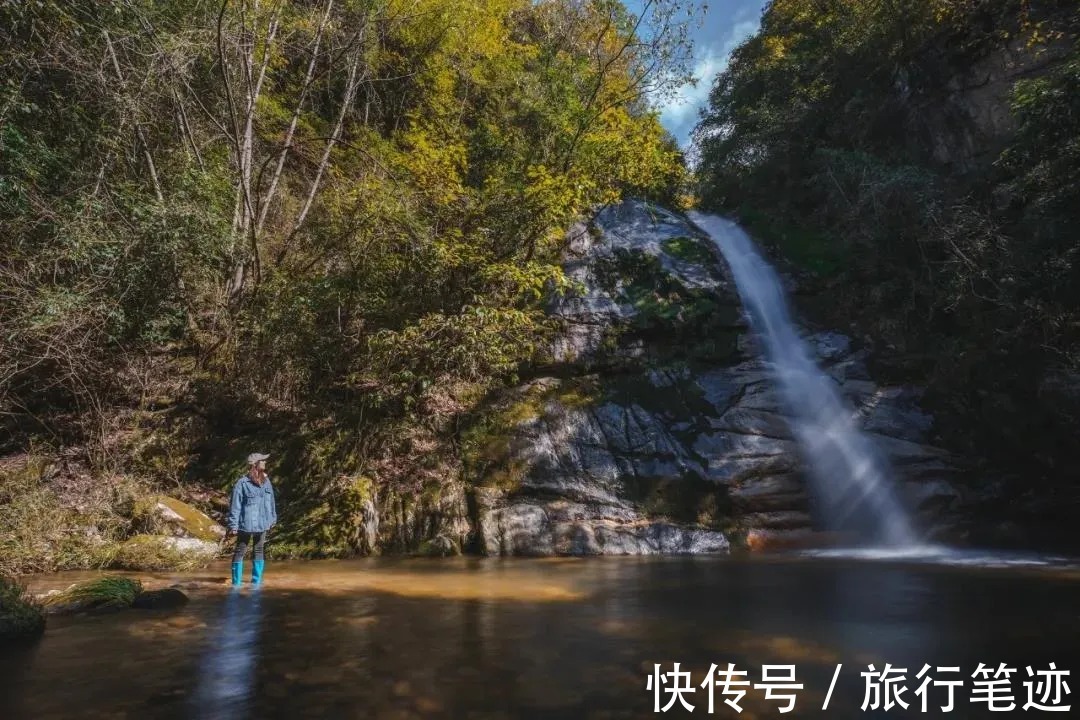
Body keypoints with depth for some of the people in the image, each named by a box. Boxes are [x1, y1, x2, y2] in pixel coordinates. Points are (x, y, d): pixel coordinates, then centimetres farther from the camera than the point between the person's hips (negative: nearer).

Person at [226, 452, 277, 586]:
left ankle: (256, 580, 27)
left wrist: (273, 519, 13)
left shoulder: (266, 481, 4)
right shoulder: (242, 483, -14)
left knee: (259, 551, 15)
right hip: (246, 524, -6)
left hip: (262, 524, 6)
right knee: (240, 551, 6)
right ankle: (236, 582, 16)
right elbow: (235, 506, -12)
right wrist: (233, 526, -12)